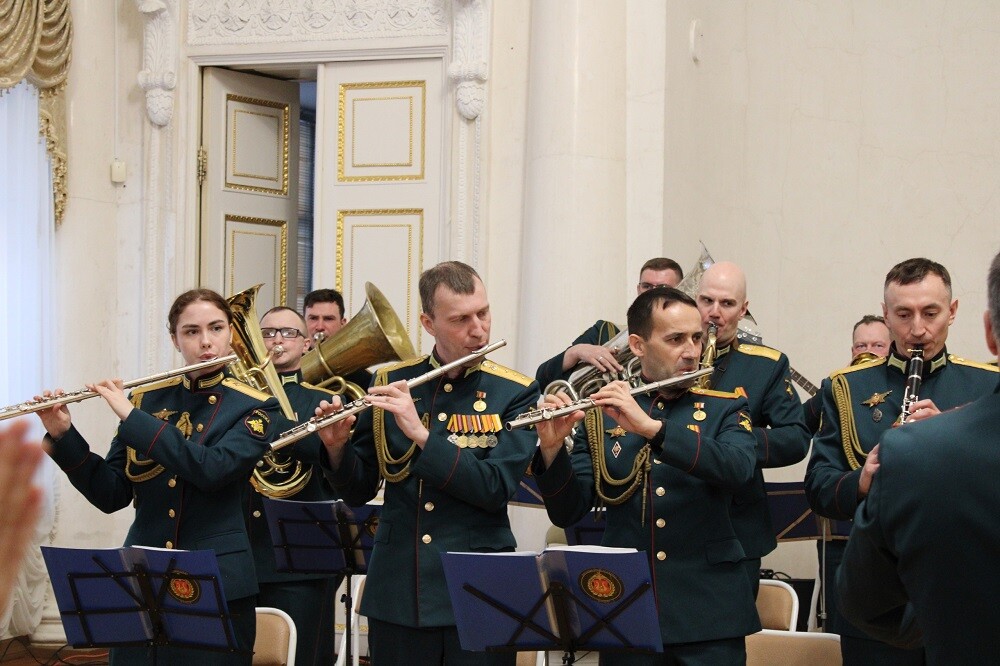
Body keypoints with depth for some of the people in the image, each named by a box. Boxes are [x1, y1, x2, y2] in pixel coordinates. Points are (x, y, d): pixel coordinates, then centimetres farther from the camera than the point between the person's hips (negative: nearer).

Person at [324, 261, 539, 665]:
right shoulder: (389, 384, 5)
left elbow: (496, 488, -15)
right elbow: (357, 492, 8)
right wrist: (336, 447, -12)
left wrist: (420, 432, -21)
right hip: (397, 595, 2)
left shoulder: (515, 394, -2)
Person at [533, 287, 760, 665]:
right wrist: (551, 449, -17)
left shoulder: (725, 410, 6)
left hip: (709, 614, 0)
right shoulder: (601, 418, 7)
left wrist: (651, 427, -25)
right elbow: (566, 513, 1)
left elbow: (738, 468, -16)